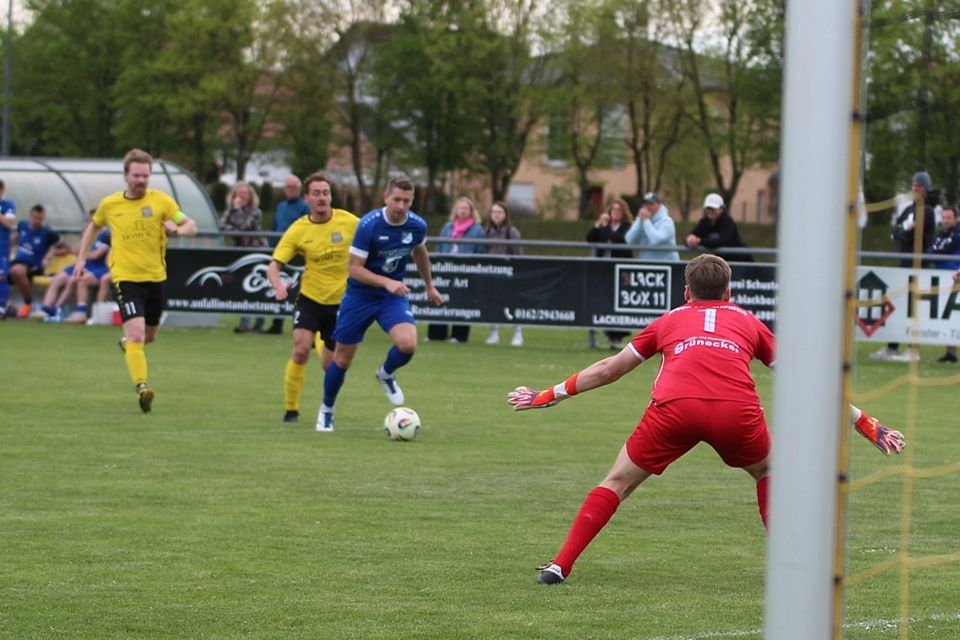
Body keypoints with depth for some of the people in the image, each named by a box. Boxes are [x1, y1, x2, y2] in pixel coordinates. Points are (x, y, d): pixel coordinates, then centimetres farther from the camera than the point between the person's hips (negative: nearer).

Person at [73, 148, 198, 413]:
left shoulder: (161, 201, -3)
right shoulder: (109, 205, 1)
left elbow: (191, 226, -6)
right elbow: (94, 226, 21)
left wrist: (178, 229, -29)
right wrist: (81, 259, 17)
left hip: (155, 277, 2)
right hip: (125, 278, -2)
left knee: (149, 336, 18)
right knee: (136, 332, -20)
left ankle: (126, 342, 53)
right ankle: (142, 387, -23)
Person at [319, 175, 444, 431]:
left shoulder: (417, 226, -9)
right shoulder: (368, 225, -22)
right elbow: (354, 268, -20)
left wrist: (429, 286, 26)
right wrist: (387, 282, -32)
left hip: (393, 297, 2)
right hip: (359, 295, -2)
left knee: (408, 344, -24)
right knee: (342, 359, 5)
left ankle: (386, 375, 11)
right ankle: (326, 410, 30)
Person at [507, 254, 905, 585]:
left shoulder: (669, 321, 32)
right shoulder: (748, 323, 32)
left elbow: (610, 368, 39)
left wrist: (549, 396, 52)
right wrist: (867, 425, 40)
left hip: (674, 407, 0)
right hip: (736, 410, 0)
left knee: (618, 482, 16)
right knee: (769, 474, 29)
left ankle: (559, 567, 8)